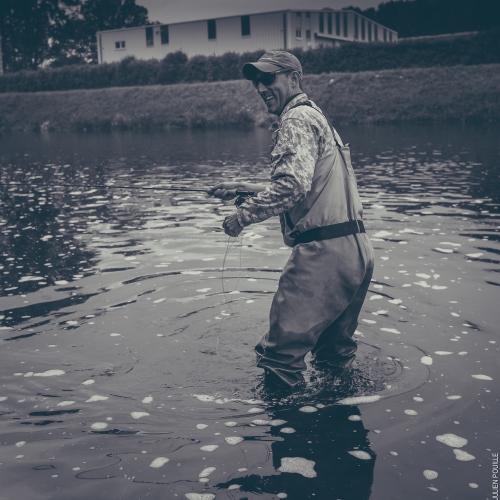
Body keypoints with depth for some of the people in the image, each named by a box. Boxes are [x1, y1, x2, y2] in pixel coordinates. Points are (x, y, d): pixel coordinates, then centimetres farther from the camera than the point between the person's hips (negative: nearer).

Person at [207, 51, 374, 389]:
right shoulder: (314, 115, 23)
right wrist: (245, 188, 24)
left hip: (324, 252, -10)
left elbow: (293, 185, -24)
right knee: (334, 353, 24)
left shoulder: (297, 119, -8)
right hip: (357, 248, 10)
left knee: (283, 355, -3)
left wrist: (244, 215, -14)